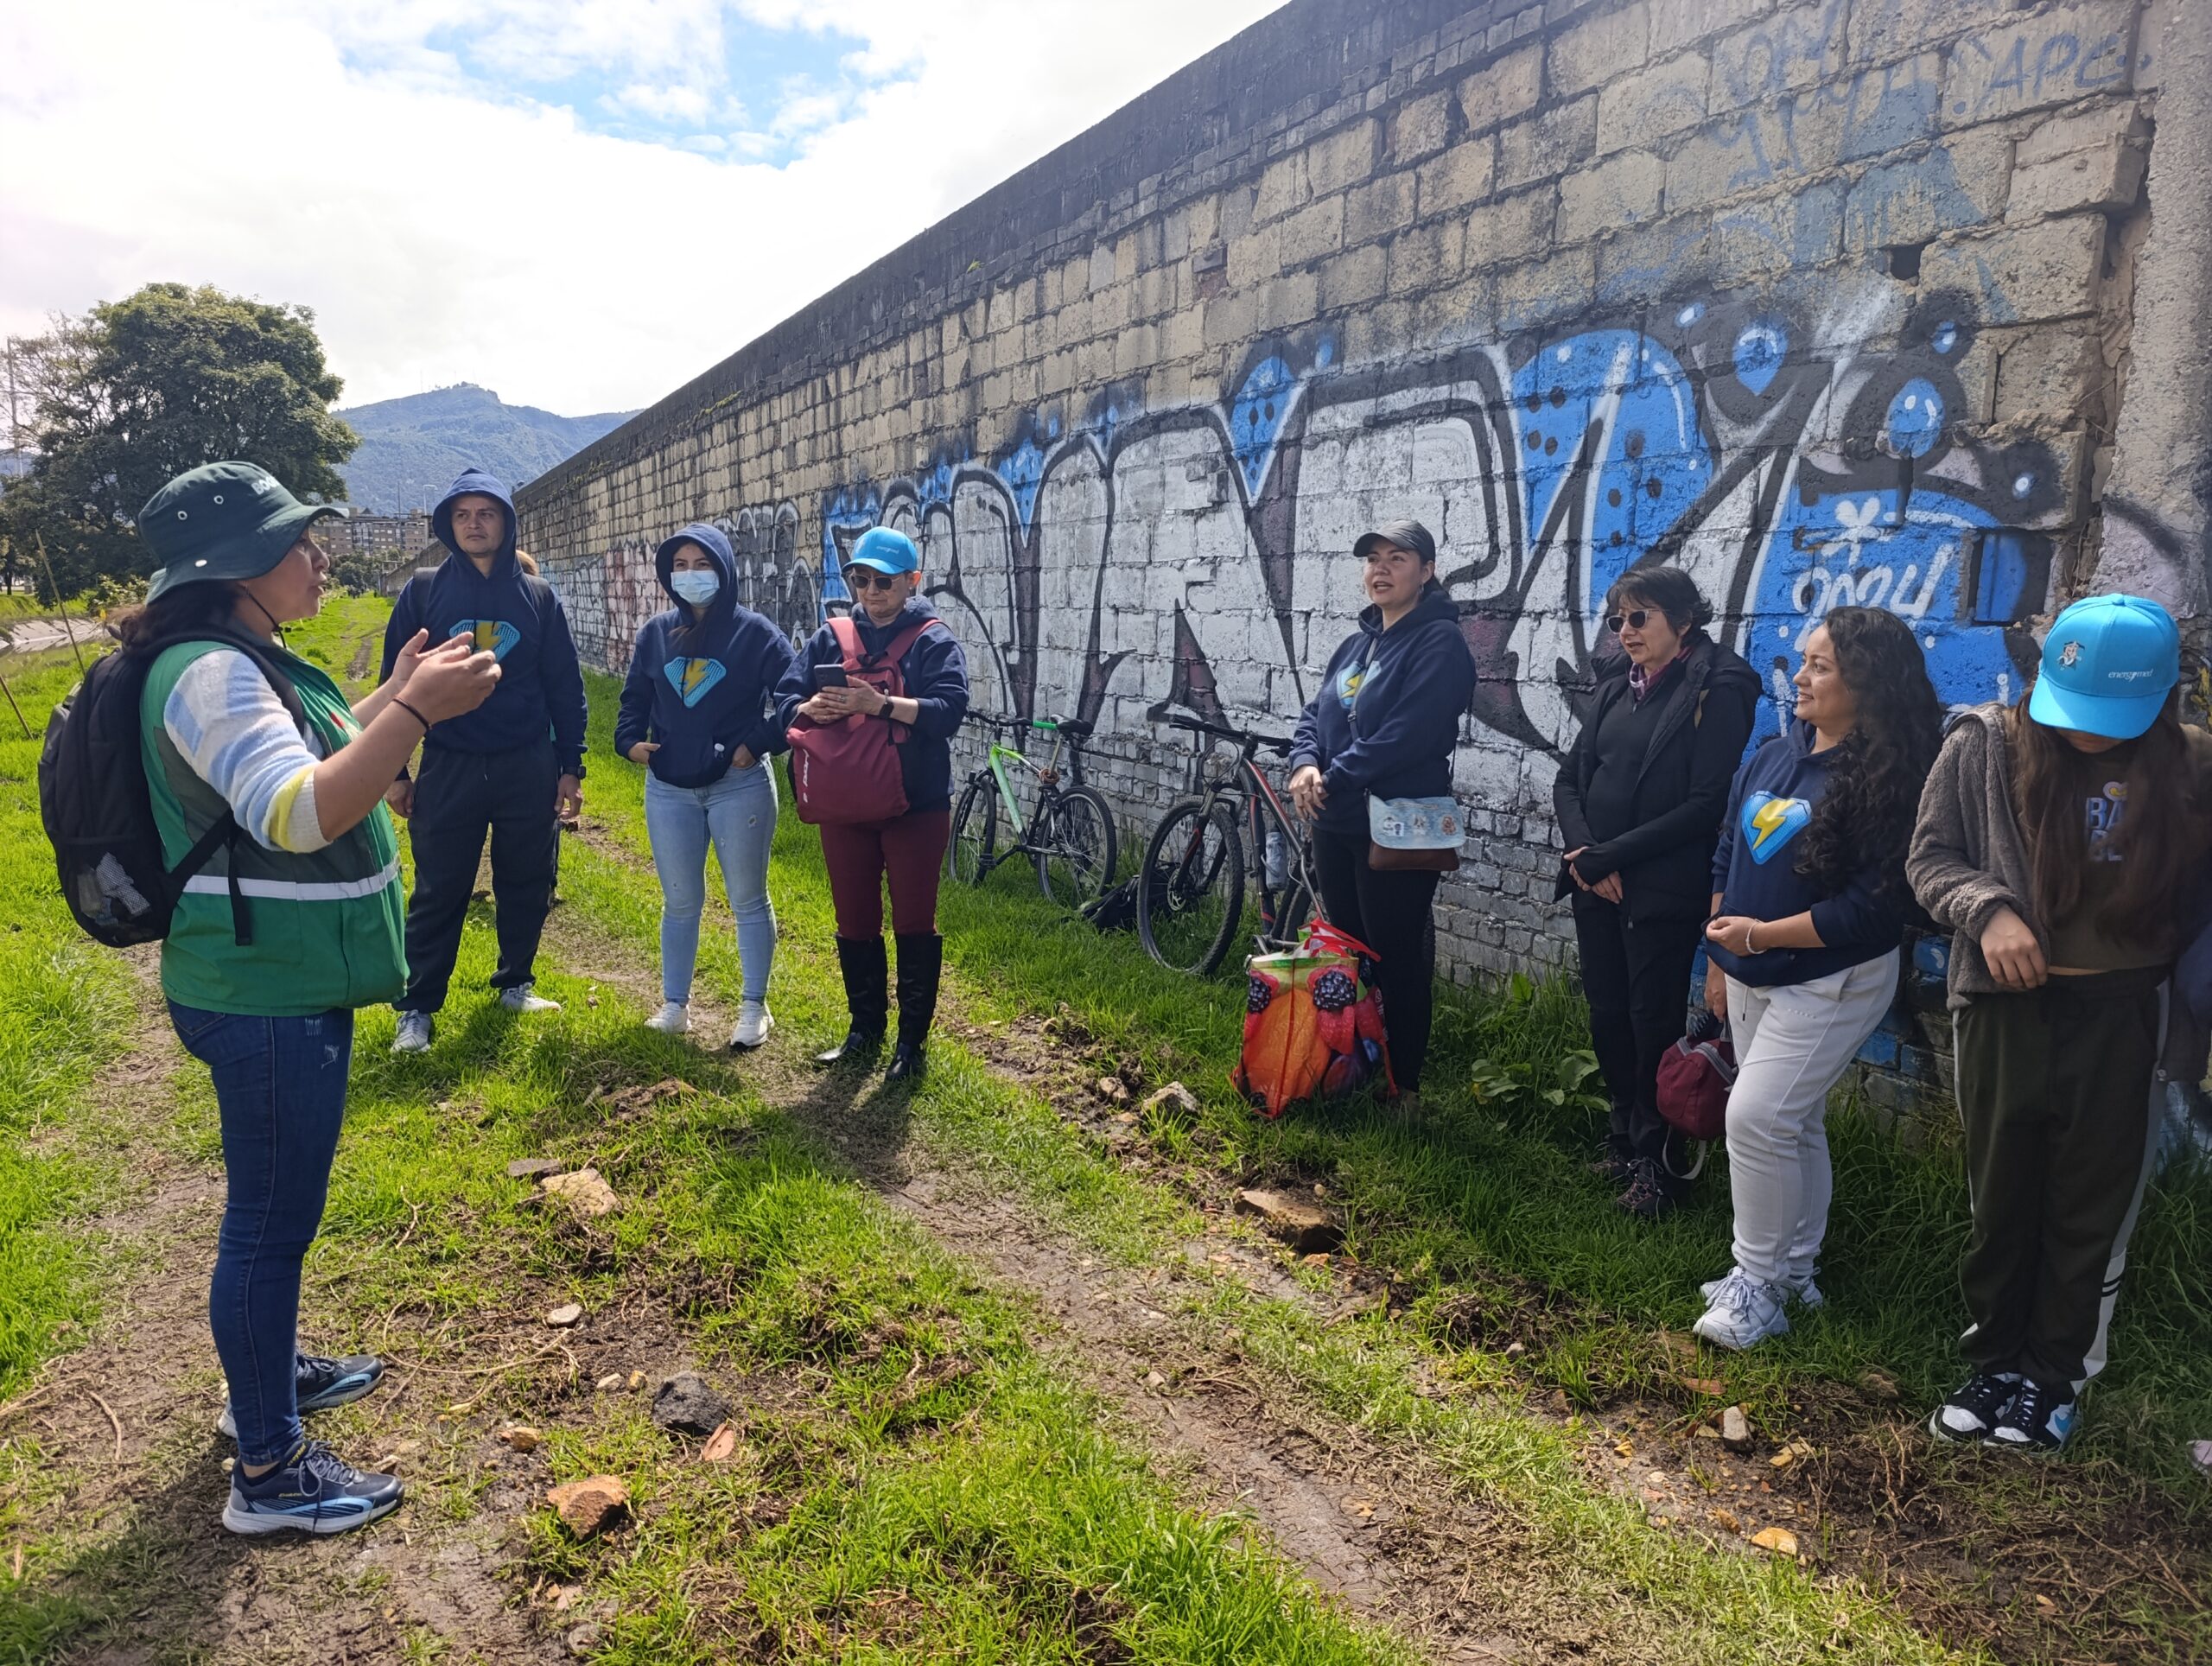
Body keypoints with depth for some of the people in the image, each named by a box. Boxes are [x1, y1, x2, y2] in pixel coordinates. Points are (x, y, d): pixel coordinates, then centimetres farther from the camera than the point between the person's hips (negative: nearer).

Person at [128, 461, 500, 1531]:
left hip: (286, 983, 11)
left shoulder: (242, 662, 10)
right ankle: (269, 1472, 14)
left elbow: (315, 762, 23)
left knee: (274, 1203, 24)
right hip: (266, 996, -11)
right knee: (272, 1218, 0)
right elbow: (301, 816, -33)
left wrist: (395, 696, 15)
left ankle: (268, 1372, 43)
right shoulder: (209, 673, -22)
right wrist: (418, 712, -37)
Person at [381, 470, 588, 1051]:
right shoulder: (424, 591, 2)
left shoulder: (538, 595, 5)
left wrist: (570, 766, 2)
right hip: (448, 769, -1)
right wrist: (394, 770, 2)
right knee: (438, 893, 3)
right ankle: (417, 1008, 13)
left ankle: (515, 984, 28)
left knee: (527, 884, 10)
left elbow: (565, 685, 7)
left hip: (529, 768, 1)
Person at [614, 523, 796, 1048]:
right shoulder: (656, 633, 7)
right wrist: (630, 740, 0)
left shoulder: (754, 632, -5)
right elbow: (635, 696, 16)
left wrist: (758, 743, -15)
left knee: (748, 901, 6)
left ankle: (754, 1007, 18)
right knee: (679, 903, 12)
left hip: (739, 787, -4)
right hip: (669, 790, 4)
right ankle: (674, 1004, 25)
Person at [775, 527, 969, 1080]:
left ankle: (912, 1040, 15)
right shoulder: (831, 639, 8)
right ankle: (864, 1032, 27)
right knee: (854, 923, 12)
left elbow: (949, 709, -19)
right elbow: (785, 702, 2)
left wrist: (879, 704, -29)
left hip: (916, 807, -4)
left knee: (913, 924, 3)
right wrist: (812, 709, -21)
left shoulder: (933, 641, -4)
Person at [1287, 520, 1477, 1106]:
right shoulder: (1355, 645, 16)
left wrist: (1334, 778, -16)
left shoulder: (1440, 643, -10)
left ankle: (1404, 1086, 13)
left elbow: (1408, 734, -20)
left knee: (1396, 958, 0)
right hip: (1334, 825, 8)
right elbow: (1313, 715, 12)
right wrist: (1305, 765, -9)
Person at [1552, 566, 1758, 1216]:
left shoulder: (1717, 691, -9)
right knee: (1607, 1016, 12)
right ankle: (1625, 1137, 29)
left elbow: (1705, 803, -16)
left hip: (1662, 892, -6)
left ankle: (1657, 1162, 17)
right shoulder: (1617, 686, 11)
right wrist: (1586, 854, -7)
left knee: (1654, 1023, 2)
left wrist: (1612, 855, -15)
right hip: (1597, 886, 6)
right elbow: (1569, 779, 10)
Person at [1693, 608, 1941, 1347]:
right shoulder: (1773, 756, 5)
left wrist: (1760, 935, -18)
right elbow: (1727, 857, 13)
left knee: (1756, 1118, -11)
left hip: (1830, 985, -7)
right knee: (1791, 1126, 16)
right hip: (1753, 980, 7)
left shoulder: (1886, 779, -17)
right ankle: (1793, 1271, 30)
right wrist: (1720, 962, 13)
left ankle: (1758, 1285, 5)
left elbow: (1871, 906, -21)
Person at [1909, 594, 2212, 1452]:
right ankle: (1996, 1361, 30)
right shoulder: (1983, 745, -7)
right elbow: (1930, 857, -2)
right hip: (2009, 1006, 0)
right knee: (2002, 1197, 12)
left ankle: (2053, 1373, 29)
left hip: (2117, 1016, 1)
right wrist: (1989, 910, -18)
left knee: (2090, 1208, 11)